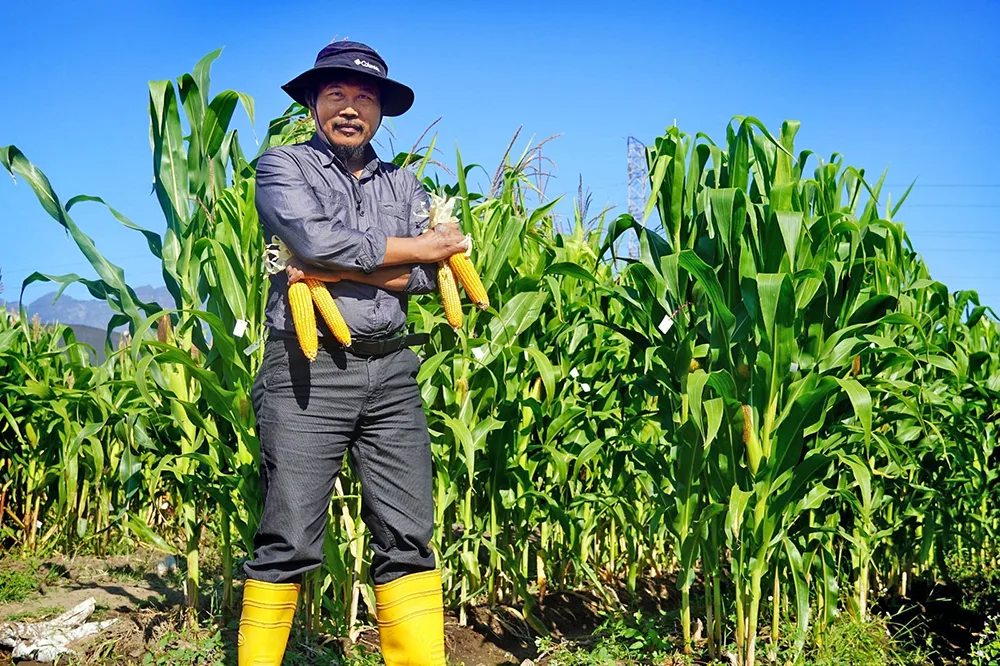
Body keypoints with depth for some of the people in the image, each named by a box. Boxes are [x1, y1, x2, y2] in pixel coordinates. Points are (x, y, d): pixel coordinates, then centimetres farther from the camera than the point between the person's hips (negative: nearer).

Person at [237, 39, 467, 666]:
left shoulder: (404, 185, 18)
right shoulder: (283, 167, 7)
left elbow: (428, 275, 2)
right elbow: (316, 239, -13)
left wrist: (337, 271, -9)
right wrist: (418, 247, -4)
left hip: (391, 373, 4)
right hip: (308, 372, -4)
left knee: (408, 539, 0)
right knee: (289, 542, -5)